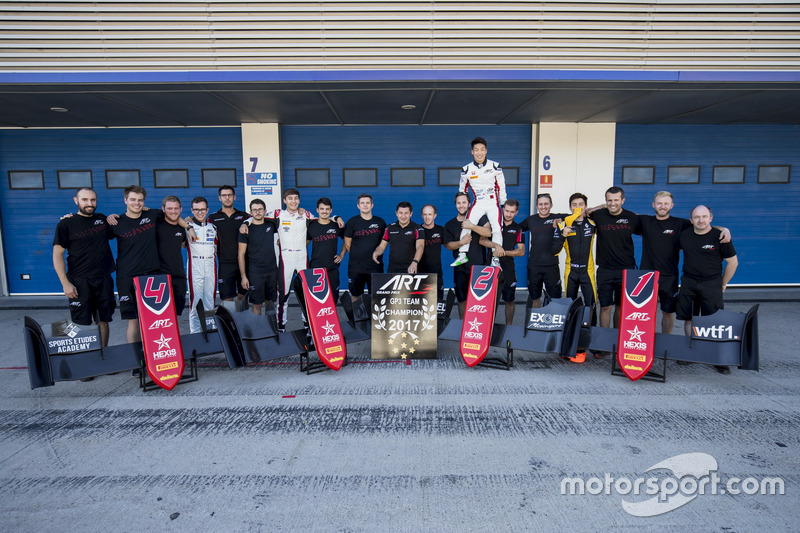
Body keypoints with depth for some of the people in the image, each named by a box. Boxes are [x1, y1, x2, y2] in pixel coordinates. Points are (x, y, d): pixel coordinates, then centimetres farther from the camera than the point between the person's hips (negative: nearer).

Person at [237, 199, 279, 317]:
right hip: (255, 272, -3)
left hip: (272, 270, 4)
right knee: (257, 304, -1)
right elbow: (241, 254, -5)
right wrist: (243, 276, -9)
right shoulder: (247, 229, -5)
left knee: (270, 301, 10)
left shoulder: (271, 224, 5)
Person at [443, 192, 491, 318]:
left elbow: (488, 232, -14)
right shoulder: (450, 225, 10)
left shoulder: (479, 218, 2)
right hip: (460, 268, 2)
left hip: (479, 266, -2)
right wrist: (461, 242, -14)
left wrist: (471, 226, -25)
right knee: (462, 299, 8)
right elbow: (447, 245, 3)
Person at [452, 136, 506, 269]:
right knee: (466, 226, -15)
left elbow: (501, 187, 8)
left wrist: (504, 205, 7)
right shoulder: (467, 169, 2)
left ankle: (495, 259, -5)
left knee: (497, 229, -14)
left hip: (493, 202, -1)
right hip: (477, 203, 1)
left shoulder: (495, 166, 1)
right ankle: (462, 255, -3)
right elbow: (462, 190, 15)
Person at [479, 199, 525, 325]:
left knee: (510, 300, 7)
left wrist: (504, 252, -10)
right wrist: (496, 245, -22)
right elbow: (481, 240, -7)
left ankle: (508, 326, 20)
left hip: (508, 268, 1)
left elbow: (521, 251, 3)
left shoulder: (517, 229, 9)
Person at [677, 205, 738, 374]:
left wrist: (723, 284, 5)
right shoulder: (684, 235, 3)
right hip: (688, 283, 3)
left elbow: (732, 262, 1)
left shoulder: (720, 236, -6)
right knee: (688, 319, 7)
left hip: (711, 284, -3)